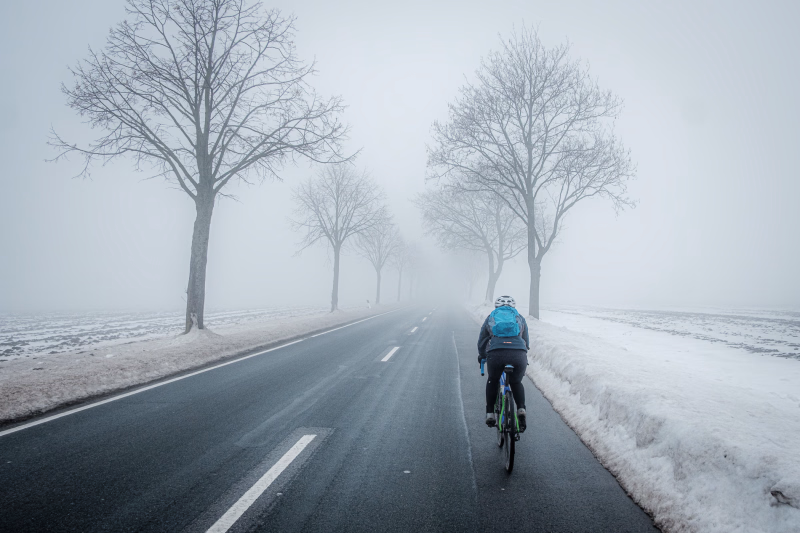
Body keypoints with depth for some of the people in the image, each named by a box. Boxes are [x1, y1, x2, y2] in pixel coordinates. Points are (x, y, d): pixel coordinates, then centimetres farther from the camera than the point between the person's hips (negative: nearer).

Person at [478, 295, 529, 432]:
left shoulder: (490, 318, 27)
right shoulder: (520, 318, 28)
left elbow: (481, 342, 33)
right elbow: (526, 342, 34)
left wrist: (482, 356, 51)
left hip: (496, 354, -1)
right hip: (519, 355, 1)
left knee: (492, 381, 27)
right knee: (516, 383, 28)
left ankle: (490, 414, 24)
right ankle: (521, 410, 7)